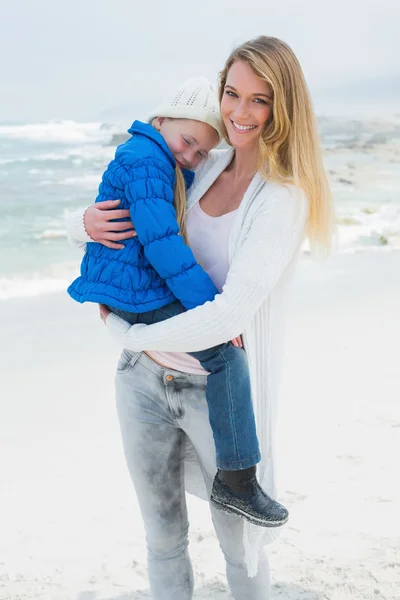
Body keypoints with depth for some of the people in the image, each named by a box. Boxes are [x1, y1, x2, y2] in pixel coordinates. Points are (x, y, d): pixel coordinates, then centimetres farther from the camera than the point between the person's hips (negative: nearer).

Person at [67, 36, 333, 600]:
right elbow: (102, 217, 12)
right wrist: (87, 224, -11)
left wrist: (128, 332, -15)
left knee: (239, 545, 16)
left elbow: (230, 315, -25)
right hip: (143, 379, 5)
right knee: (162, 539, 21)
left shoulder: (283, 198, -15)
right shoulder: (200, 168, 2)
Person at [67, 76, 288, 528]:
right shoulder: (144, 161, -18)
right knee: (226, 354, -18)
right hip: (135, 295, -11)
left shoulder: (164, 164, 16)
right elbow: (163, 243, -26)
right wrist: (211, 307, -25)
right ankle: (235, 480, -13)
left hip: (130, 286, 11)